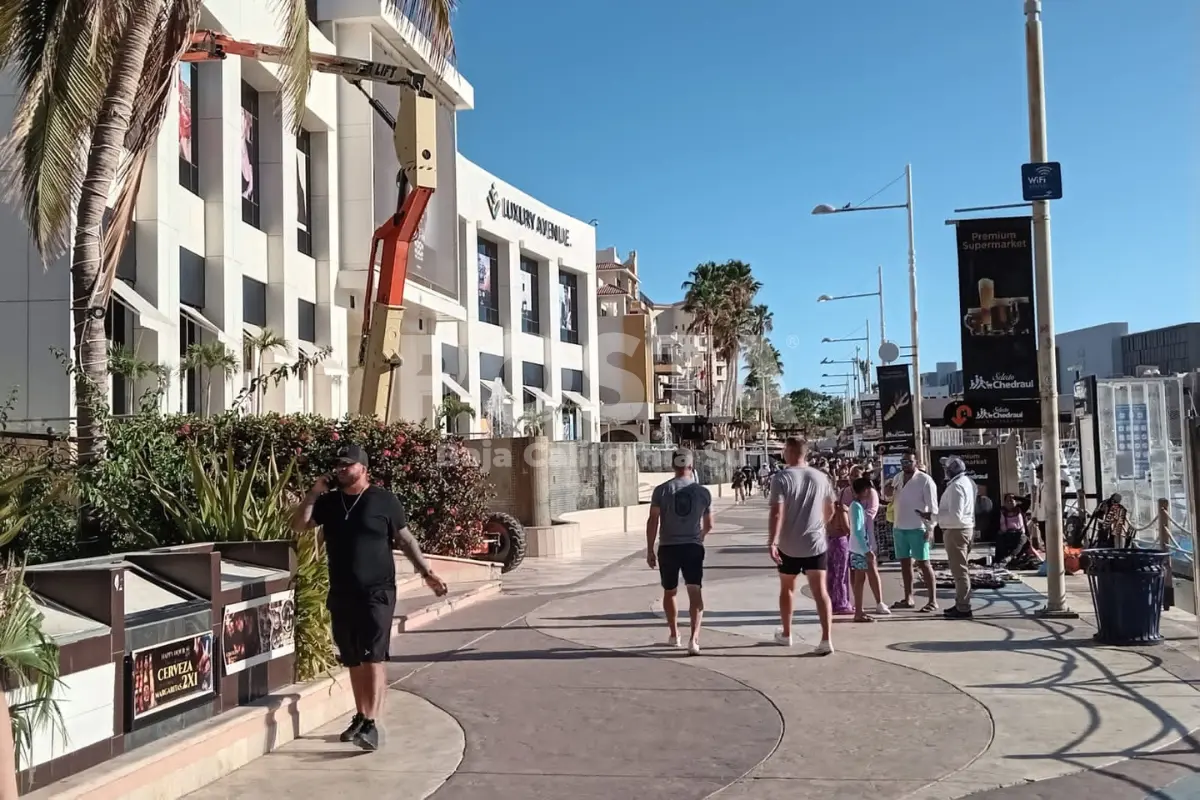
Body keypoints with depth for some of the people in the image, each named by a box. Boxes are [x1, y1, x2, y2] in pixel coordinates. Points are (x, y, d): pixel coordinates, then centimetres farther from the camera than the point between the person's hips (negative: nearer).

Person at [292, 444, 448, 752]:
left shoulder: (384, 500, -2)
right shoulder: (328, 502, 10)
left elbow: (404, 539, 0)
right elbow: (299, 525, 6)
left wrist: (426, 571, -7)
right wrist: (313, 493, -4)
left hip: (377, 593, -5)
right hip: (340, 594, 5)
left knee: (373, 658, -11)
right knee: (353, 661, 13)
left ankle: (371, 725, -16)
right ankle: (360, 717, 26)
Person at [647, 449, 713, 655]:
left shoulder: (661, 490, -4)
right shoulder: (703, 492, 1)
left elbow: (653, 521, -7)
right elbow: (709, 525, 10)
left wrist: (650, 550, 0)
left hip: (668, 548, 0)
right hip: (693, 547, 0)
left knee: (669, 592, 17)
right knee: (695, 591, -3)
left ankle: (674, 634, 30)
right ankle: (694, 637, -19)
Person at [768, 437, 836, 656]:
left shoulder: (782, 477, -10)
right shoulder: (820, 477, 4)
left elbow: (777, 512, -19)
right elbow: (830, 510, 15)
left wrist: (771, 542, -22)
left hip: (788, 546, -2)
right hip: (816, 543, 2)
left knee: (787, 588, 16)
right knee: (820, 590, 0)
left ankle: (786, 634, 29)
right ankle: (827, 638, -11)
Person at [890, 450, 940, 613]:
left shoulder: (925, 480, -11)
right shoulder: (898, 478, 9)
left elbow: (932, 506, -13)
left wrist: (930, 529, -17)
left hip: (917, 529, -7)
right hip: (899, 528, 7)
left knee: (923, 563, -4)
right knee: (905, 563, 11)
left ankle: (933, 601, 0)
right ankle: (908, 599, 18)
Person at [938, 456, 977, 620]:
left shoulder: (956, 486, -21)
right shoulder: (967, 481, 10)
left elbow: (955, 515, -27)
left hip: (956, 531, -10)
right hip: (966, 528, 10)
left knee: (959, 570, -6)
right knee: (962, 569, 16)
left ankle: (963, 608, -3)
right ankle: (961, 604, 24)